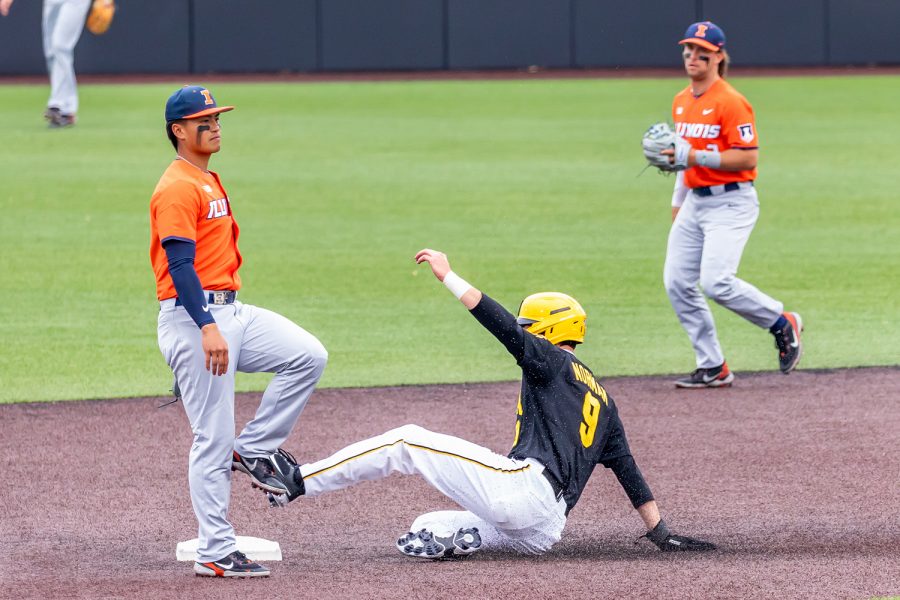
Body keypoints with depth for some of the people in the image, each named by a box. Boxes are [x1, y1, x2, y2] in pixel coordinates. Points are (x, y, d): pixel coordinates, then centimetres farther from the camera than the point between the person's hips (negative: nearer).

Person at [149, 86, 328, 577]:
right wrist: (207, 328, -31)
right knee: (213, 437, -7)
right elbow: (180, 264, -22)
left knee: (308, 356, -1)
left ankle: (253, 449, 8)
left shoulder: (209, 181, 18)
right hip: (193, 316, -9)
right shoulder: (177, 187, -14)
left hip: (230, 312, 9)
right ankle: (215, 552, -2)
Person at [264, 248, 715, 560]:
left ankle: (299, 479, -3)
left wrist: (447, 275, -7)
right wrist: (661, 535, 29)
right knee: (425, 532, 24)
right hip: (541, 534, 8)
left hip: (523, 485, -8)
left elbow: (503, 324, -7)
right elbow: (628, 471, 28)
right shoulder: (602, 398, 30)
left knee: (409, 442, 1)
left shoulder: (553, 362, 9)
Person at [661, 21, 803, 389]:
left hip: (730, 203, -8)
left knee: (716, 281, -21)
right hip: (694, 203, 8)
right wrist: (677, 201, 24)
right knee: (677, 283, 0)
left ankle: (782, 323, 3)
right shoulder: (681, 102, 13)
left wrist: (695, 157, -24)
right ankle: (713, 368, 8)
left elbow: (748, 157, -18)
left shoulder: (730, 102, -13)